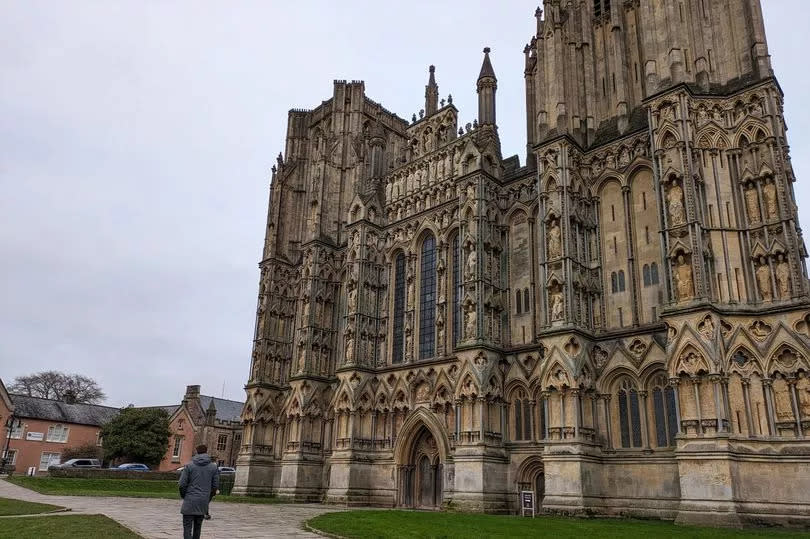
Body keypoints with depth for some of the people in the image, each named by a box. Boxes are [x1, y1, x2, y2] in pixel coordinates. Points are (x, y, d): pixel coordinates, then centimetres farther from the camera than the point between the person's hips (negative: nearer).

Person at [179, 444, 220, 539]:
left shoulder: (189, 466, -3)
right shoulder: (213, 467, 3)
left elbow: (182, 484, -5)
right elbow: (215, 486, 3)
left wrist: (184, 496, 11)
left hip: (190, 502, -2)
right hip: (203, 503, 3)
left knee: (187, 527, -1)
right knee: (198, 526, 15)